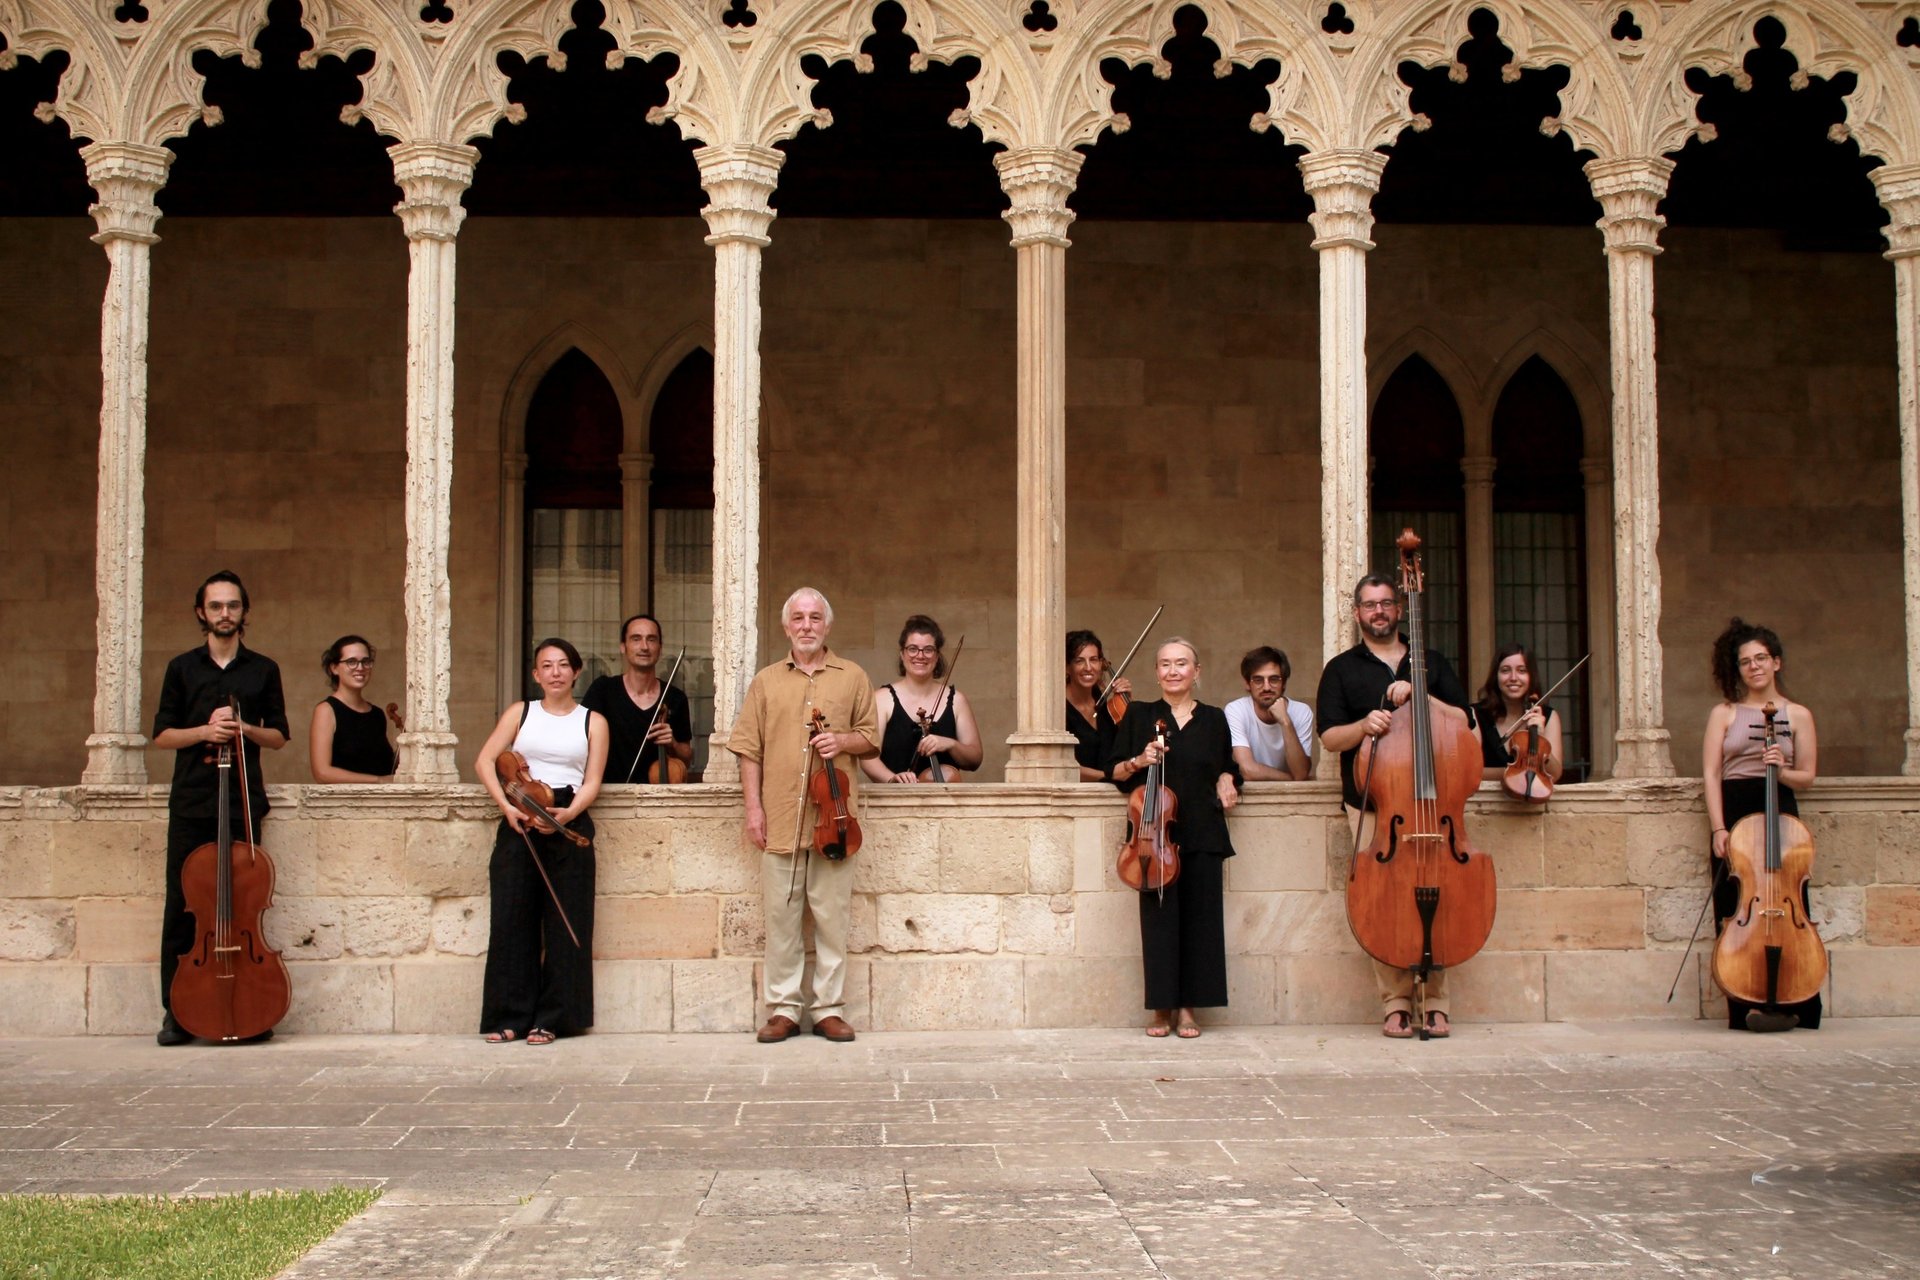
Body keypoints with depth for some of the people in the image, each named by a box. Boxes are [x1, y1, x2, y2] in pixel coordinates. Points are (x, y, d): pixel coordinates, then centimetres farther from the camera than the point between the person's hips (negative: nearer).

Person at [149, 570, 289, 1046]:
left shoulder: (263, 670, 12)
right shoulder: (182, 668, 11)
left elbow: (279, 735, 11)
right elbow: (162, 735, 8)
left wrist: (244, 730, -9)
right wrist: (204, 730, -10)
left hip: (243, 801, 0)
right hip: (190, 802, 0)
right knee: (182, 905, -2)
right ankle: (177, 1010, 3)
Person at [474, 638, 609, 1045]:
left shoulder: (593, 721, 11)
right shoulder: (520, 713, 13)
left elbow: (592, 781, 2)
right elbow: (485, 760, 3)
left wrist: (569, 813, -17)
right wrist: (507, 805, -12)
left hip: (569, 823, -1)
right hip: (518, 822, 1)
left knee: (565, 921, -1)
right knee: (510, 917, -2)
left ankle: (552, 1019, 5)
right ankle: (509, 1017, 4)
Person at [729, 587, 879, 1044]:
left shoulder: (853, 678, 11)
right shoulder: (766, 681, 12)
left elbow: (871, 738, 13)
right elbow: (749, 749, 8)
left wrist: (843, 741, -8)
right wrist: (753, 807, -1)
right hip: (781, 819, 1)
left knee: (831, 918, 1)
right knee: (780, 918, 3)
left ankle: (830, 1009, 8)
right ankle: (783, 1009, 10)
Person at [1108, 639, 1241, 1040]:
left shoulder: (1213, 719, 13)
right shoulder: (1139, 716, 9)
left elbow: (1227, 767, 24)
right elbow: (1115, 771, 10)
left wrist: (1226, 782, 3)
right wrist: (1137, 761, -9)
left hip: (1203, 835, 2)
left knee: (1200, 917, -1)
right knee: (1159, 917, -5)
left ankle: (1187, 1008, 7)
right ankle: (1162, 1007, 4)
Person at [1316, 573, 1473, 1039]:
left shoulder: (1432, 663, 17)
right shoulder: (1342, 670, 12)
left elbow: (1461, 721, 9)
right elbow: (1330, 737, 4)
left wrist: (1419, 696, -5)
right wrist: (1364, 725, -16)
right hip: (1371, 802, -1)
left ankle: (1435, 1002, 0)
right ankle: (1396, 1003, -3)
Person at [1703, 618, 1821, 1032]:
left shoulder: (1798, 715, 10)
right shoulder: (1724, 713, 9)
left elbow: (1807, 776, 9)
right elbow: (1710, 775, 1)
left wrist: (1782, 770, -14)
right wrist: (1718, 828, -10)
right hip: (1733, 814, 0)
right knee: (1737, 912, -4)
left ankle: (1786, 1002, -3)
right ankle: (1746, 1006, -1)